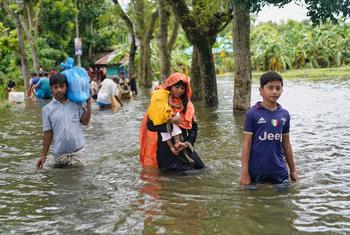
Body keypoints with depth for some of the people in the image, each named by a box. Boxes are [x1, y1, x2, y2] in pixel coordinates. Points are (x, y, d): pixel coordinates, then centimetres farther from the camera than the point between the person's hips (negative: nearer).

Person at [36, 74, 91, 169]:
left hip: (77, 151, 0)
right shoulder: (47, 109, 1)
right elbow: (48, 133, 3)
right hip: (59, 154, 1)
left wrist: (88, 103, -6)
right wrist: (44, 155, 1)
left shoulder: (76, 103, 1)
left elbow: (85, 121, -4)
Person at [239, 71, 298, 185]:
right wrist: (245, 172, -9)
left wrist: (293, 170, 16)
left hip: (279, 171, 4)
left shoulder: (284, 115, 7)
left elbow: (286, 143, 13)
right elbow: (247, 143, -6)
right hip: (257, 171, -3)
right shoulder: (253, 113, -5)